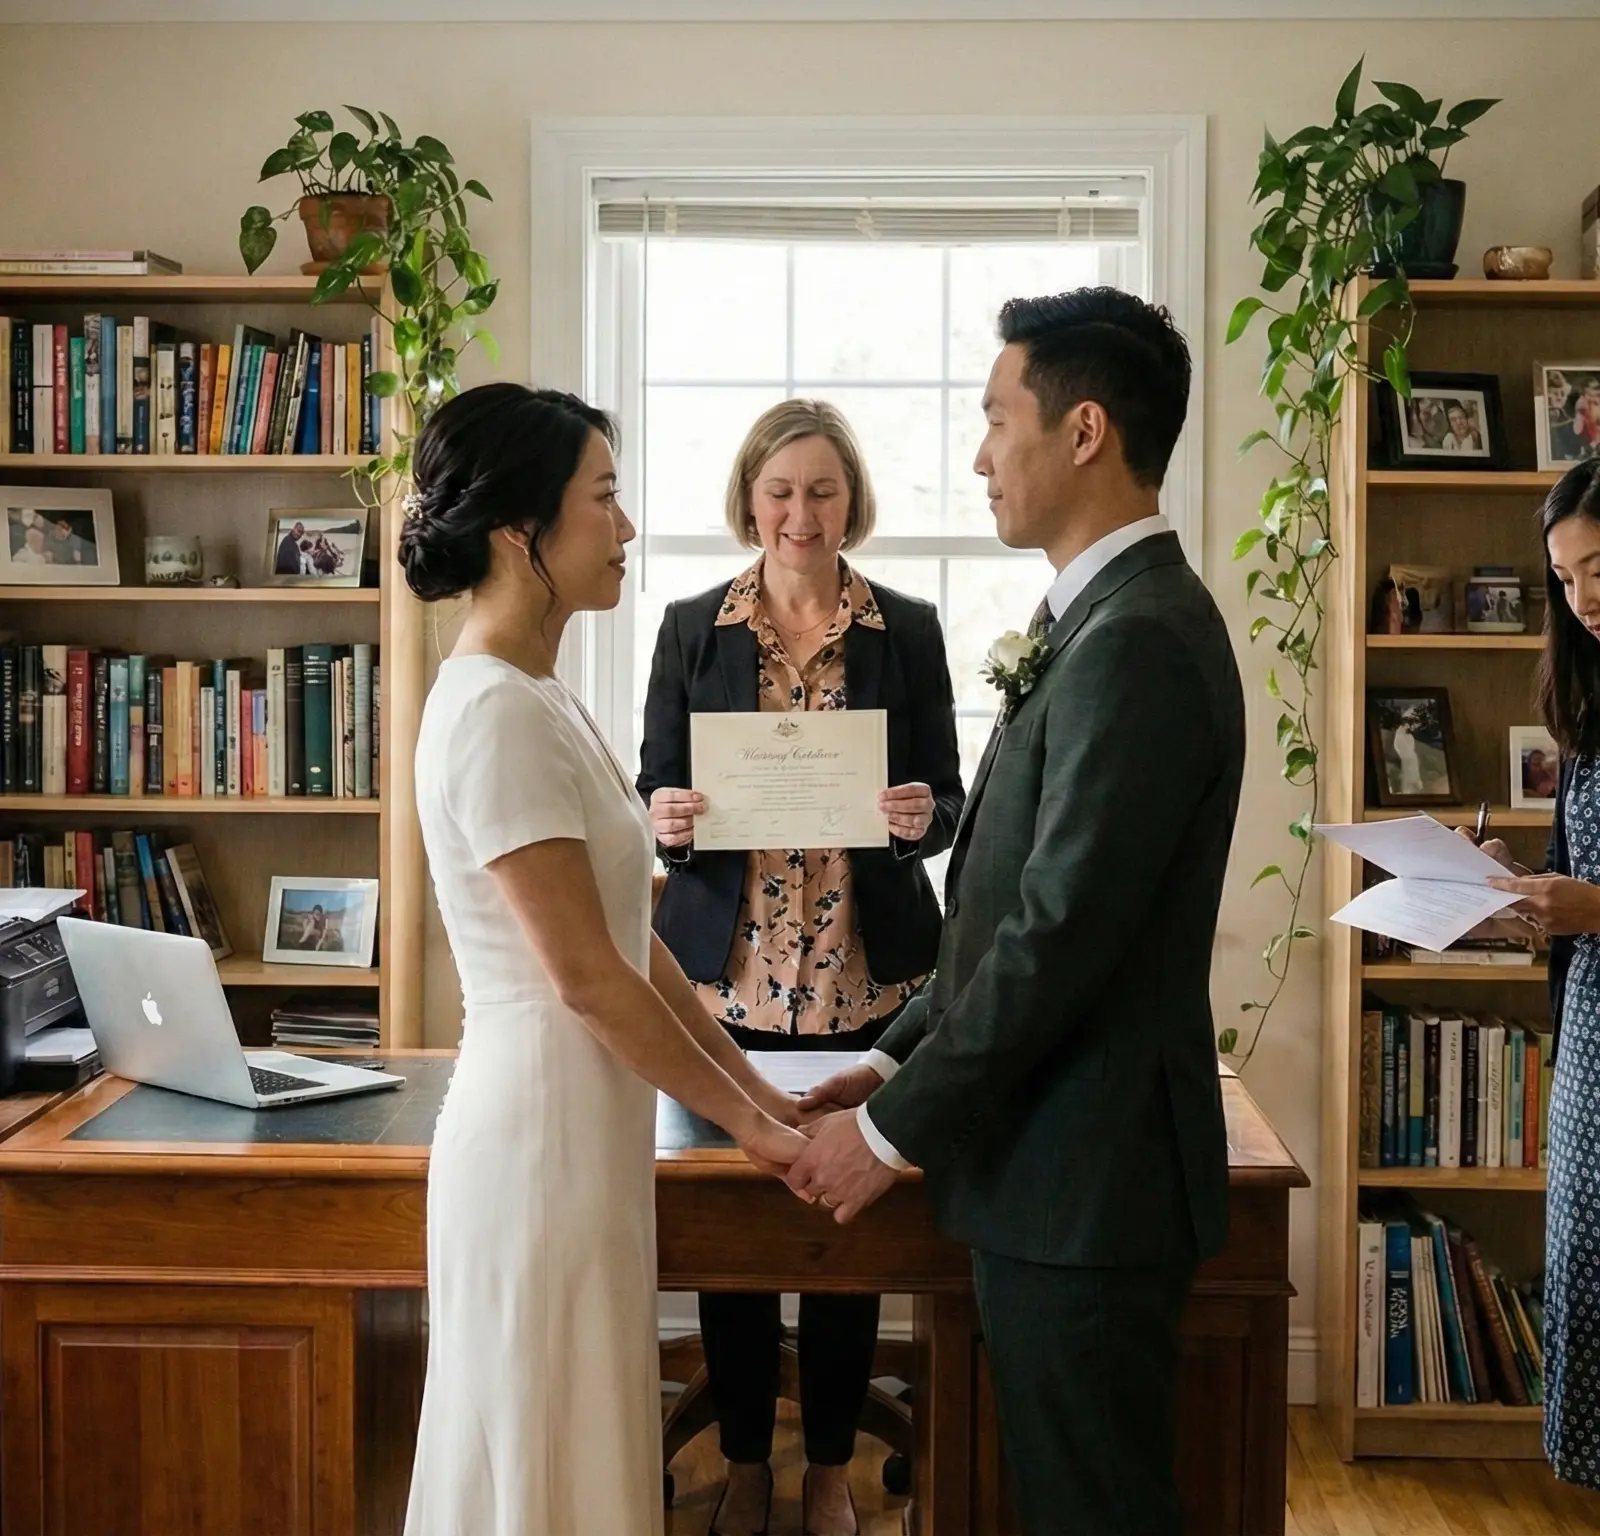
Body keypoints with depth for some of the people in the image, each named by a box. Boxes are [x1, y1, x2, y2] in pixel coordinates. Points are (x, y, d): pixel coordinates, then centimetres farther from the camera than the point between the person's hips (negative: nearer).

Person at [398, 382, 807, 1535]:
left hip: (585, 1125, 9)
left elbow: (631, 937, 12)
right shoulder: (497, 711, -19)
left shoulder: (542, 698, 10)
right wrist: (743, 1119, -9)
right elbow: (587, 975, -19)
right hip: (545, 1129, -9)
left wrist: (758, 1088, 11)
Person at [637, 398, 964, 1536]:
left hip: (865, 973, 0)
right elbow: (658, 794, 7)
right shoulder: (693, 628, 5)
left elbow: (948, 799, 5)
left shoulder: (907, 630, 4)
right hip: (731, 969, 1)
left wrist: (922, 816, -18)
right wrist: (667, 821, -15)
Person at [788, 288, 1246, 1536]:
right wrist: (901, 1059, 11)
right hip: (1054, 1160, 9)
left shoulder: (1138, 639, -20)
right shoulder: (1106, 621, 12)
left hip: (1087, 1175, -9)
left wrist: (895, 1131, -14)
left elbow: (1064, 933, -23)